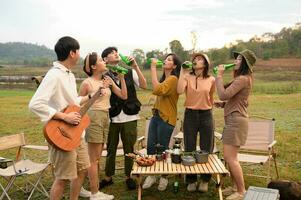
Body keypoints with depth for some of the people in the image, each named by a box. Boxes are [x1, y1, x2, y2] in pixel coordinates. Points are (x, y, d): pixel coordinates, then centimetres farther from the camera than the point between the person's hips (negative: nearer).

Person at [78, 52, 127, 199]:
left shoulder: (108, 80, 8)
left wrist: (122, 78, 0)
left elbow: (123, 96, 5)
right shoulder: (87, 83, -10)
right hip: (93, 118, -7)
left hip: (105, 118, 7)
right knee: (94, 158, 0)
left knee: (96, 157, 14)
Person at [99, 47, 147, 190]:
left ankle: (128, 177, 25)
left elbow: (144, 86, -6)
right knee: (111, 149, 11)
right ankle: (108, 177, 26)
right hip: (112, 118, -1)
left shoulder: (129, 72, 5)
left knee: (129, 149, 9)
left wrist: (135, 66, -13)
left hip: (129, 117, 1)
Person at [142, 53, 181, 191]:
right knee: (150, 147, 7)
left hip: (166, 118, -8)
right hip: (156, 115, 8)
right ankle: (152, 175, 21)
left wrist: (153, 68, -21)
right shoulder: (164, 79, 16)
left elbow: (158, 90, -27)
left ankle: (164, 178, 22)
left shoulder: (173, 79, -13)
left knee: (162, 150, 4)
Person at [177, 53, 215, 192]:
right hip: (190, 114, 0)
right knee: (189, 149, 7)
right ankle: (191, 180, 23)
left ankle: (205, 180, 25)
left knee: (206, 150, 7)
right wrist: (182, 72, -16)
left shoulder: (211, 80, 1)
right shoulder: (187, 77, -3)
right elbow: (180, 91, -21)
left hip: (206, 115, 1)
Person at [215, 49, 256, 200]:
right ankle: (236, 187, 24)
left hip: (236, 120, -11)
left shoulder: (242, 79, -16)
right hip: (233, 119, 11)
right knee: (230, 157, 15)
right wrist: (223, 104, 11)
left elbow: (223, 95, -23)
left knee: (230, 158, -8)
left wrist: (219, 75, -14)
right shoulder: (243, 78, 18)